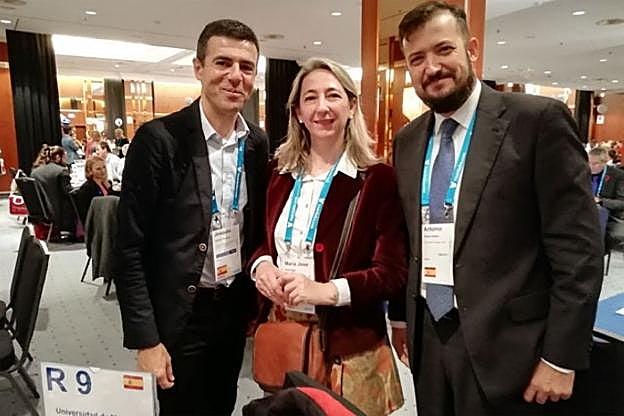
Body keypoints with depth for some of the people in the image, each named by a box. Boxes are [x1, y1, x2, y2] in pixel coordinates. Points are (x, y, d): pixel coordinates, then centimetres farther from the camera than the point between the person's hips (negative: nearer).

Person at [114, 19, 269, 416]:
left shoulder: (258, 142, 0)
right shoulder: (159, 138, -16)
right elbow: (130, 248, -14)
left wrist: (258, 303, 9)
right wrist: (146, 339, -15)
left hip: (236, 309, 5)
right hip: (179, 317, -5)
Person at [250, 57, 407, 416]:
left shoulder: (378, 179, -10)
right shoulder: (283, 174, 5)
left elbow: (394, 273, -13)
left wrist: (328, 290, -25)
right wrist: (262, 264, -7)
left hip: (348, 343, -4)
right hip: (281, 334, 5)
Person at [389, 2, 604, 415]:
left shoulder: (539, 119, -11)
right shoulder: (408, 139, 6)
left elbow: (579, 248, -12)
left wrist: (561, 358, -12)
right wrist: (402, 317, 11)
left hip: (507, 346, -4)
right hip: (429, 342, 5)